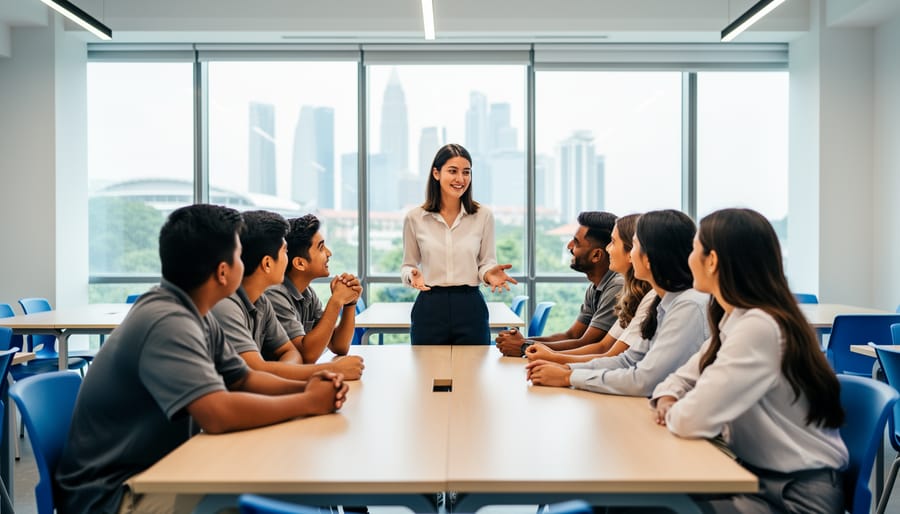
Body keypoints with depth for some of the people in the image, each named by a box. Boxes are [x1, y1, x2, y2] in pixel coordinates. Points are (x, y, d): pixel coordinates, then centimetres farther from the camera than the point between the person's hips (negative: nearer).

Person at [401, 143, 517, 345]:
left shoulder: (484, 215, 1)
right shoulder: (414, 218, 0)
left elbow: (487, 263, 7)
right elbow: (408, 265, 9)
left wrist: (490, 273, -15)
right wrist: (413, 275, -13)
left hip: (470, 308, 0)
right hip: (429, 308, 0)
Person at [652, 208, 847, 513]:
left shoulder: (759, 327, -25)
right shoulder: (734, 320, 4)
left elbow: (692, 420, -29)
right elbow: (684, 378, 14)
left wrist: (673, 413, -8)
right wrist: (667, 399, -7)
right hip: (759, 475, 7)